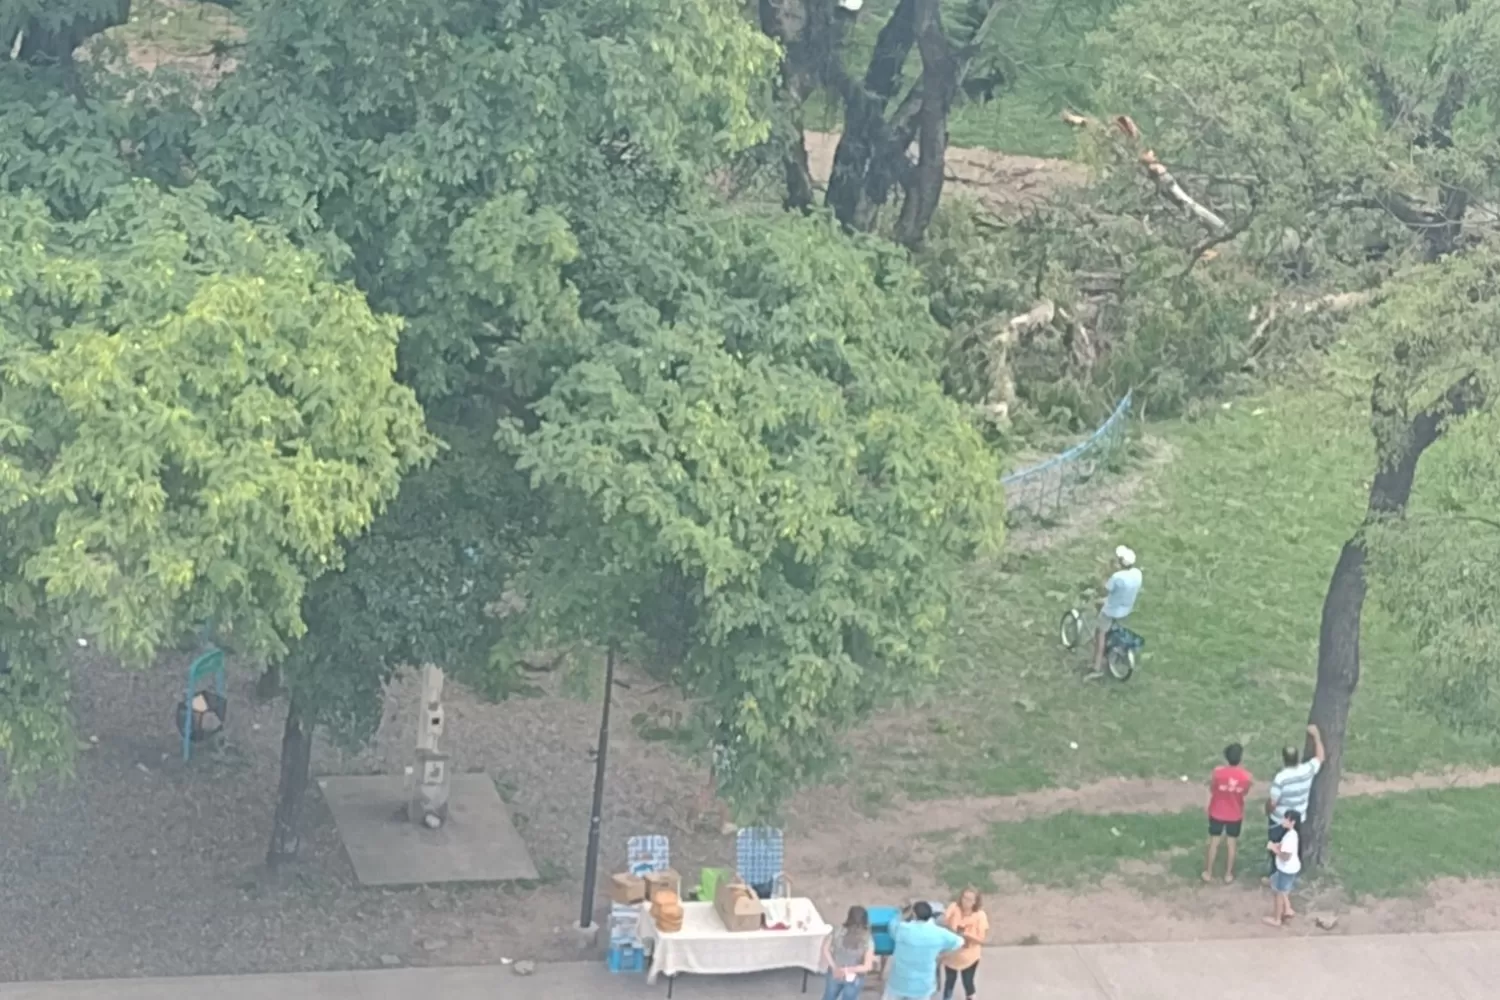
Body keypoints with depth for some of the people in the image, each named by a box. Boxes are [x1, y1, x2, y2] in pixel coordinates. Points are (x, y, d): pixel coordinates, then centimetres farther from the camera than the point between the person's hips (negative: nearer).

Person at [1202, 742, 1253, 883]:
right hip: (1235, 815, 1)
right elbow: (1245, 793, -3)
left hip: (1217, 813, -1)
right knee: (1232, 843, 18)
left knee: (1214, 842, 17)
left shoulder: (1218, 772, -24)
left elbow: (1212, 789, -8)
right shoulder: (1246, 776, -20)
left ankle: (1208, 873, 28)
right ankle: (1228, 874, 31)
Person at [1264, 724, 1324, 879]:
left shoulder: (1281, 777, -30)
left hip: (1279, 820, -5)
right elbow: (1320, 757, 3)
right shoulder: (1307, 771, -17)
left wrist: (1268, 812, -1)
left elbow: (1272, 802, -23)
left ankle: (1275, 877, 27)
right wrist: (1316, 735, 8)